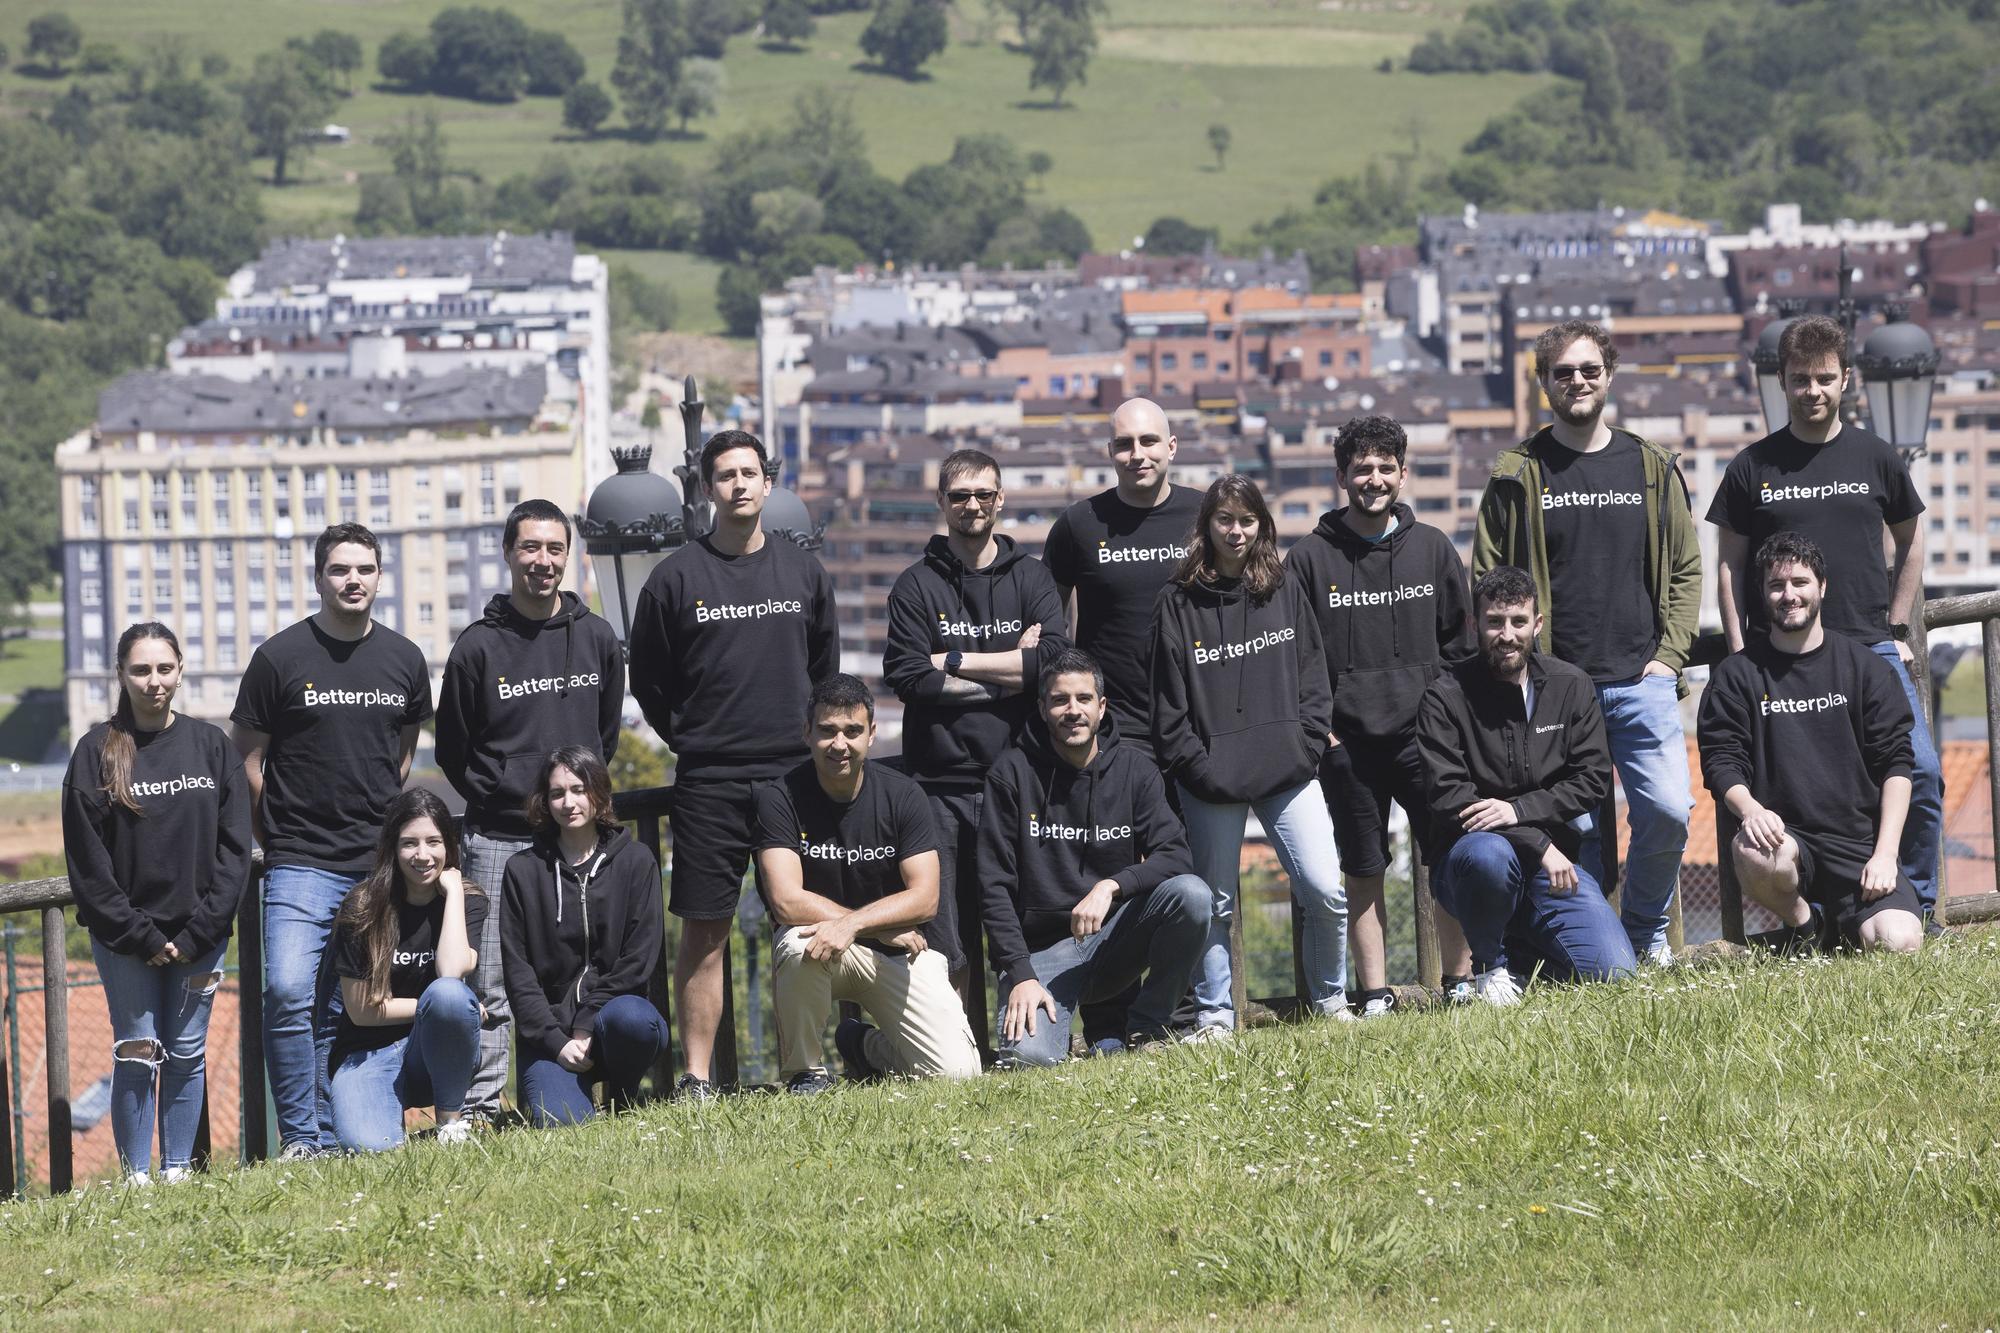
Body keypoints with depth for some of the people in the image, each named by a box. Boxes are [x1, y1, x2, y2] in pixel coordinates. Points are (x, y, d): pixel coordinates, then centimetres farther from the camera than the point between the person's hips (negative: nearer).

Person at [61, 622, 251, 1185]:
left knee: (187, 1054, 5)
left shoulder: (211, 746, 5)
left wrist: (199, 933, -7)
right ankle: (136, 1176, 1)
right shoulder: (97, 752, -1)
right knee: (137, 1054, -4)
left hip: (198, 934, 2)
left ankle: (178, 1170, 12)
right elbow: (87, 862, -4)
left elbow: (234, 847, 2)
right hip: (123, 938, -2)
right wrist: (140, 937, -10)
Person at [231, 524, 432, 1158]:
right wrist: (283, 840, 7)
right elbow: (246, 759, 4)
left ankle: (329, 1140, 12)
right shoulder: (281, 657, -3)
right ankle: (300, 1137, -11)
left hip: (379, 864, 3)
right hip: (301, 865, -3)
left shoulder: (404, 660, 8)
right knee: (288, 993, -19)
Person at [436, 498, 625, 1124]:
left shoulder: (597, 638, 9)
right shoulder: (479, 646, -1)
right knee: (493, 987, -6)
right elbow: (452, 750, 5)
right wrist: (497, 798, 3)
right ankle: (479, 1106, -5)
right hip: (499, 839, -3)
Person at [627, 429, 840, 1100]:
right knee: (704, 931, -4)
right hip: (708, 784, -2)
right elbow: (648, 681, 7)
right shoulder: (676, 578, 1)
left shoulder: (804, 573, 10)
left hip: (793, 774, 2)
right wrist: (693, 742, 6)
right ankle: (696, 1076, -3)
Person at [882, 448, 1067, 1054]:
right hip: (942, 781, -1)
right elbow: (907, 677, -6)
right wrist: (1009, 671, -7)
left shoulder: (1031, 578, 12)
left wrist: (955, 662, -6)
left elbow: (1054, 658, -5)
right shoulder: (917, 586, 7)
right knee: (948, 936, -4)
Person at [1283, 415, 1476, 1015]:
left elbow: (1460, 640, 12)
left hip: (1424, 736, 1)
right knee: (1363, 874, 3)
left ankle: (1461, 981, 6)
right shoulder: (1311, 557, 3)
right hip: (1345, 742, -1)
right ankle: (1375, 995, 8)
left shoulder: (1432, 548, 8)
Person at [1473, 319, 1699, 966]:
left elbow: (1686, 569, 13)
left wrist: (1669, 656, 2)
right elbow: (1487, 582, 4)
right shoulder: (1517, 474, 4)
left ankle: (1646, 931, 12)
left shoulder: (1651, 467, 10)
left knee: (1669, 810, -11)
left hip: (1641, 682, 1)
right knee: (1577, 828, -2)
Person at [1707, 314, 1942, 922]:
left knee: (1921, 772, -8)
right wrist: (1740, 654, 1)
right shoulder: (1753, 467, 5)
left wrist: (1897, 631, 12)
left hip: (1872, 649, 1)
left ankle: (1917, 909, 5)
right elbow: (1729, 566, 9)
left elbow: (1911, 541, 19)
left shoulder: (1875, 457, 8)